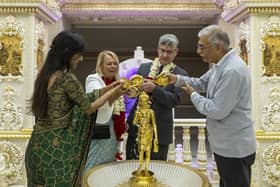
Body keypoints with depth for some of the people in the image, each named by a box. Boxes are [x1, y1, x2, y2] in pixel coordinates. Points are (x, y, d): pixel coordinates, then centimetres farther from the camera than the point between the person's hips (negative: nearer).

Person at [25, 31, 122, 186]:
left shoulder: (45, 74, 7)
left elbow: (79, 98, 9)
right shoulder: (67, 78, -18)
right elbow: (88, 108, -9)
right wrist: (112, 92, 1)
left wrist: (106, 89, 10)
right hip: (57, 142, -8)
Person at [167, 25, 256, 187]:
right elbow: (202, 82, 16)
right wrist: (177, 79, 1)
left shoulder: (232, 70, -28)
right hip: (226, 144, 10)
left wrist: (193, 95, -13)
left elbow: (218, 111, -28)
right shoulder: (221, 64, 5)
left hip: (234, 148, -10)